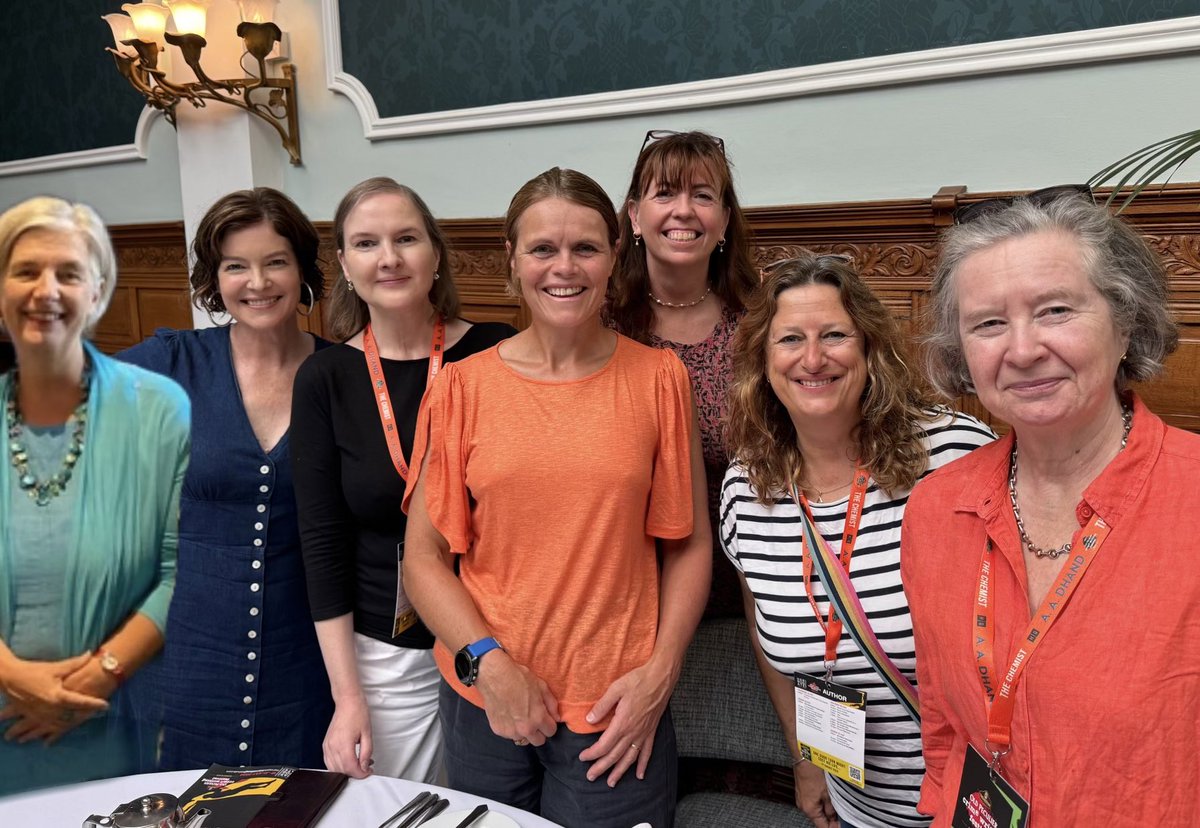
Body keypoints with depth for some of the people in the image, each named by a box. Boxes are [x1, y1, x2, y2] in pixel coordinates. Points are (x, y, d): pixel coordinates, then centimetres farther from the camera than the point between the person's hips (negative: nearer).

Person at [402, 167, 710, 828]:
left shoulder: (658, 379, -3)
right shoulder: (462, 386, -3)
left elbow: (688, 545, 1)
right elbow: (423, 557, -1)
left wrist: (659, 672, -7)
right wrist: (488, 662, -11)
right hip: (484, 700, 1)